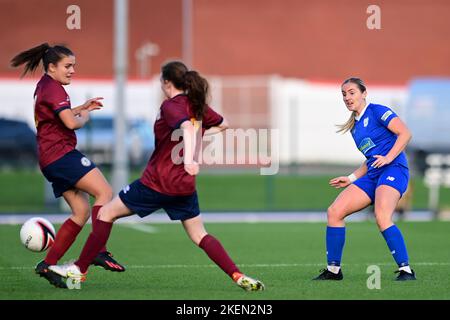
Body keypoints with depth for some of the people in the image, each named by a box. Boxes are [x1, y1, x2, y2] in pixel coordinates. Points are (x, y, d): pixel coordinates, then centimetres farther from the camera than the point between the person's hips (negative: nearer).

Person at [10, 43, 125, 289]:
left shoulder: (44, 86, 20)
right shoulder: (54, 88, -11)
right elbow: (71, 123, -22)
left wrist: (83, 108, 25)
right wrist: (85, 116, -1)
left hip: (51, 161, 10)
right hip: (61, 153, -10)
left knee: (81, 211, 8)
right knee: (105, 193, -14)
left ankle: (48, 264, 4)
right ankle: (99, 251, -23)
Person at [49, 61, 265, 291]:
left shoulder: (171, 106, -13)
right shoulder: (197, 105, 9)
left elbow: (187, 127, -34)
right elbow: (223, 124, 26)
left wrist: (188, 159, -50)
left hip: (158, 181, -7)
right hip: (185, 185, 7)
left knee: (106, 213, 6)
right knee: (199, 236, 12)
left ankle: (80, 270, 8)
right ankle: (239, 277, -4)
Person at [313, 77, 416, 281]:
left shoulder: (377, 111, -2)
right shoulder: (355, 126, 22)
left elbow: (405, 133, -11)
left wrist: (389, 157, -20)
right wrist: (351, 179, 21)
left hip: (393, 170, -9)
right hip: (372, 176, 9)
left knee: (382, 218, -30)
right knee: (334, 212, -1)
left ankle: (406, 270, -25)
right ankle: (333, 270, 6)